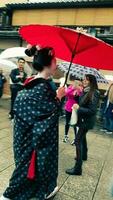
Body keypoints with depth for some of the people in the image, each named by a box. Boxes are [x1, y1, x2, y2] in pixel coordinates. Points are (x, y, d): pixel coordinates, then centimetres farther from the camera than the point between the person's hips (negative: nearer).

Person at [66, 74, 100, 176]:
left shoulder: (94, 93, -20)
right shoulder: (86, 91, 3)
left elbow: (92, 111, -23)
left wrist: (79, 108, -24)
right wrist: (77, 106, -6)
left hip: (87, 121, -9)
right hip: (83, 119, 9)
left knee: (78, 140, -11)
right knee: (82, 137, 25)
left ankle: (78, 168, -6)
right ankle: (84, 155, 48)